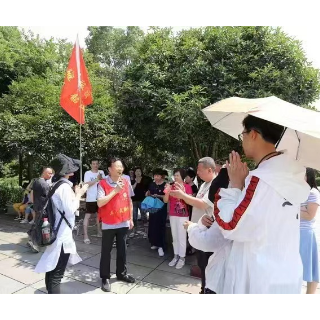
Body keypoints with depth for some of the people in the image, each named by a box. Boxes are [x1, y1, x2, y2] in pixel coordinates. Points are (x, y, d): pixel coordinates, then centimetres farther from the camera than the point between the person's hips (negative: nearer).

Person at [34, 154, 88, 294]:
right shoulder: (65, 186, -19)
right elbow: (70, 211, -20)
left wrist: (76, 194, 12)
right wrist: (79, 194, -10)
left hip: (55, 232, 9)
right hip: (62, 235, -9)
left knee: (51, 268, 21)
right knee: (57, 273, -1)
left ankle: (50, 290, 37)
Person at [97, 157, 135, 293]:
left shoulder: (126, 182, 0)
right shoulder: (102, 184, -12)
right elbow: (100, 203, -21)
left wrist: (131, 218, 10)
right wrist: (115, 191, -24)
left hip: (123, 223, 4)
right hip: (108, 224, -4)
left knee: (122, 250, 16)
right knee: (106, 251, 9)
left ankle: (121, 273, 35)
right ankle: (105, 278, 26)